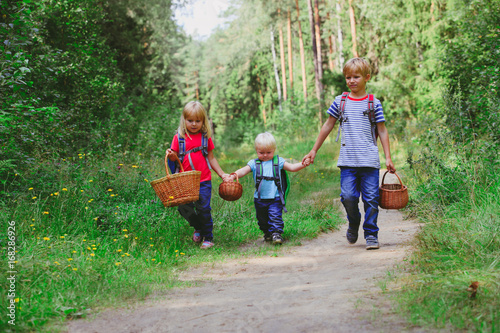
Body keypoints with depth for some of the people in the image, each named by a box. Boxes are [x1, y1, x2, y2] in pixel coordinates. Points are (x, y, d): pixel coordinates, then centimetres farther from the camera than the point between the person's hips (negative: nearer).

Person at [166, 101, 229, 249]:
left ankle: (208, 237, 11)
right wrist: (171, 155, -16)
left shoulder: (205, 137, 6)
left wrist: (222, 174, 11)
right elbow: (175, 158, 7)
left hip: (203, 181, -1)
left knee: (203, 208, -7)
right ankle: (198, 228, 30)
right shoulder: (179, 137, 4)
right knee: (184, 208, 1)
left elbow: (211, 158, 13)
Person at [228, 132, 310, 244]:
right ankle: (267, 233, 32)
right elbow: (243, 171, -8)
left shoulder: (278, 161, 5)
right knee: (262, 219, 13)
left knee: (275, 216, -14)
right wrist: (233, 176, -26)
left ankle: (276, 233, -9)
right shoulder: (254, 163, 4)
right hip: (260, 199, 2)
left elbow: (292, 167, 3)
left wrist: (302, 164, -14)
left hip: (275, 198, -2)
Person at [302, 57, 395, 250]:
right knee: (348, 196, -8)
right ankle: (353, 223, 20)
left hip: (370, 161, -1)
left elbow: (382, 131, 9)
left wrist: (388, 157, 3)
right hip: (347, 161, 1)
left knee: (371, 198, -1)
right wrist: (314, 151, 18)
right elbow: (328, 126, 16)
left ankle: (371, 234, 12)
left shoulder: (374, 104, 6)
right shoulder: (340, 102, 9)